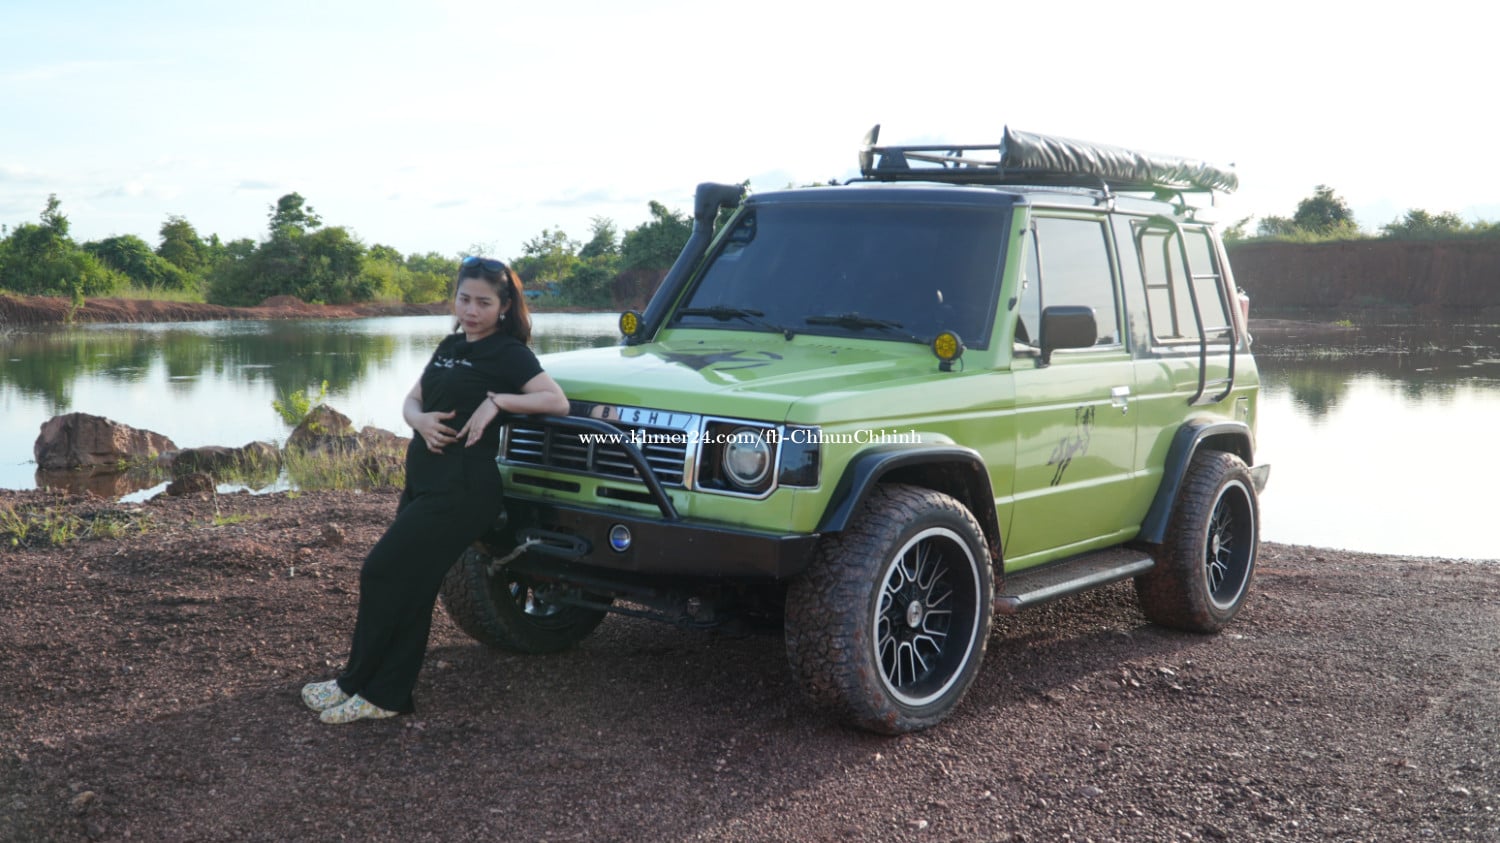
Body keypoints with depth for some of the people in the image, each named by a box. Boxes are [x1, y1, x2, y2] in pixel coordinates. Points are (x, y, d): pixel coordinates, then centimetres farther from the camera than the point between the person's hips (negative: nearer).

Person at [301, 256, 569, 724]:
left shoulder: (507, 353, -7)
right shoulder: (450, 346, 16)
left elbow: (557, 401, -17)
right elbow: (411, 400, 17)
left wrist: (497, 400, -21)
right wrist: (420, 419, -4)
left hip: (461, 489, -8)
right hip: (423, 481, 8)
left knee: (383, 573, -6)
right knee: (409, 587, 8)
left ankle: (355, 684, 8)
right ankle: (386, 696, 16)